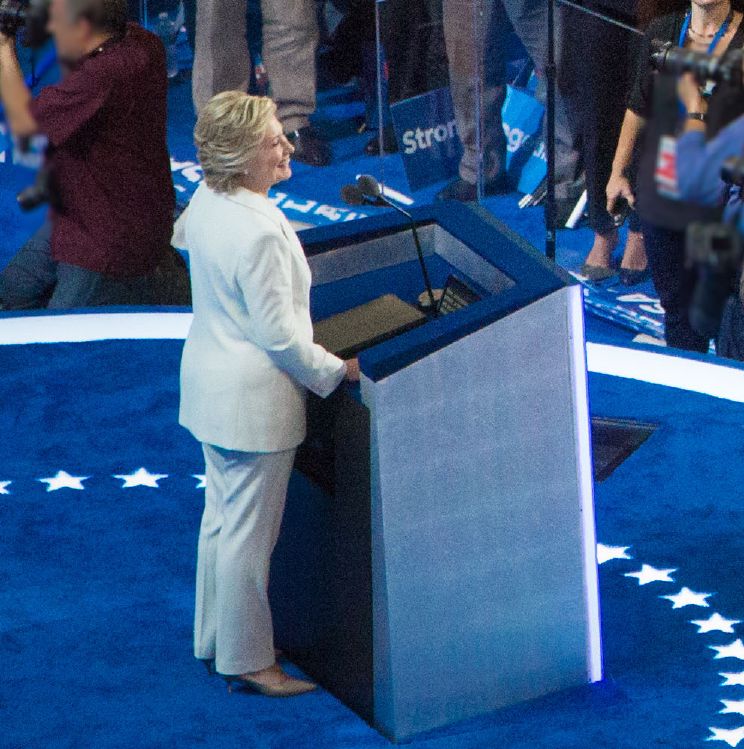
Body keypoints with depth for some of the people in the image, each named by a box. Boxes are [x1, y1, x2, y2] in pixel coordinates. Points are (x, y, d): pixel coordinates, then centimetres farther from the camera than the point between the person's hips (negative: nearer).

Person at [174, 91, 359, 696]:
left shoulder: (207, 199, 0)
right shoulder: (259, 232, -29)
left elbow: (183, 236, 23)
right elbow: (278, 333, -25)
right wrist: (337, 371, -10)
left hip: (211, 381, 10)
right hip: (253, 397, -10)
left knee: (222, 518, 22)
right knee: (250, 533, 2)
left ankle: (215, 640, 35)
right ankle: (248, 662, 14)